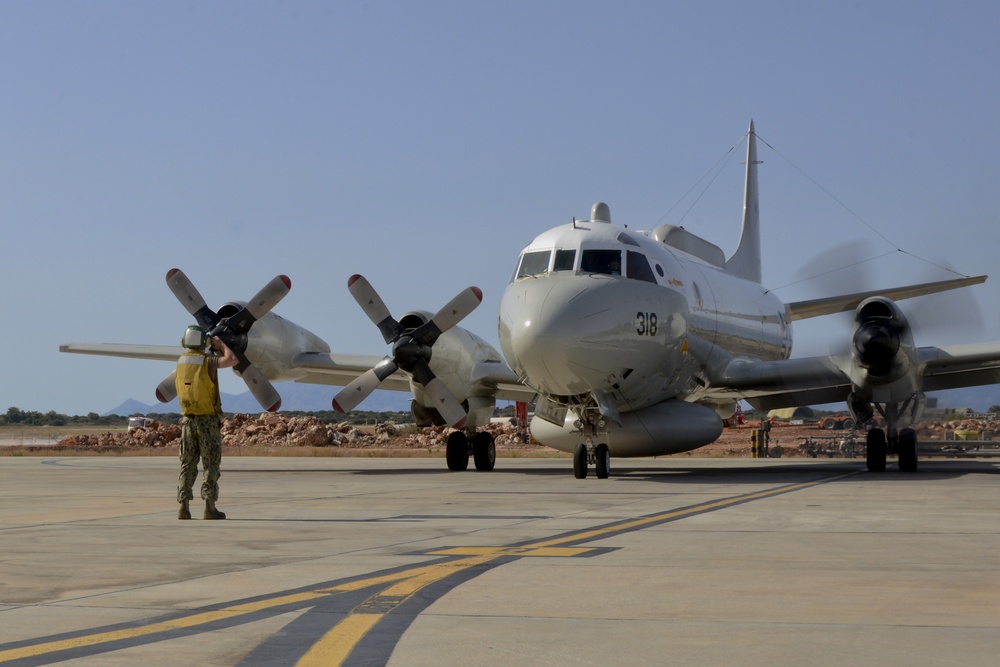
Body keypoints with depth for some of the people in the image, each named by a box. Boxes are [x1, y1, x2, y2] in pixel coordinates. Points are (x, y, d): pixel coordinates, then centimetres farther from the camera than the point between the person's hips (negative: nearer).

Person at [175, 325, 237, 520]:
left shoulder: (181, 361, 7)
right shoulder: (207, 360, -11)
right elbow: (232, 360, -23)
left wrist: (215, 349, 26)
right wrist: (221, 344, -6)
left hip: (188, 420, 5)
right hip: (208, 420, -5)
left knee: (188, 465, 8)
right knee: (211, 465, 1)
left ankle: (184, 507, 1)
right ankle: (209, 507, -4)